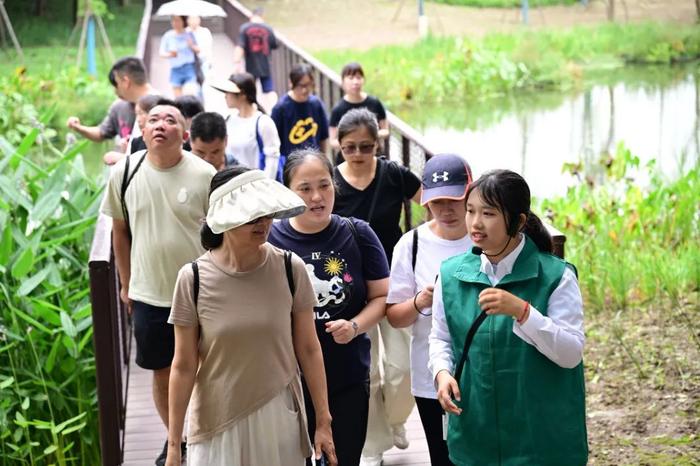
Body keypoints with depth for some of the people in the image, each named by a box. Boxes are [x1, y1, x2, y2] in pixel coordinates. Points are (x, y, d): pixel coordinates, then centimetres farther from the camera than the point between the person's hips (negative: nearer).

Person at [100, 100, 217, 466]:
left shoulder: (204, 175, -11)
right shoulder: (124, 172, -4)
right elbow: (120, 231, 7)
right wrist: (126, 284, 11)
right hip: (148, 294, 2)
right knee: (162, 371, 16)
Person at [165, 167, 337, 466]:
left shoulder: (290, 269, -8)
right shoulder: (194, 278, -11)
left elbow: (308, 350, 0)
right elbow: (183, 366, -5)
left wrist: (323, 421, 3)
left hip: (279, 418, 1)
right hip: (217, 422, -1)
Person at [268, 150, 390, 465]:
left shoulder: (358, 234, -3)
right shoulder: (270, 240, -8)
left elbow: (381, 296, 3)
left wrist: (356, 326, -15)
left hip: (350, 378, 1)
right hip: (288, 379, -1)